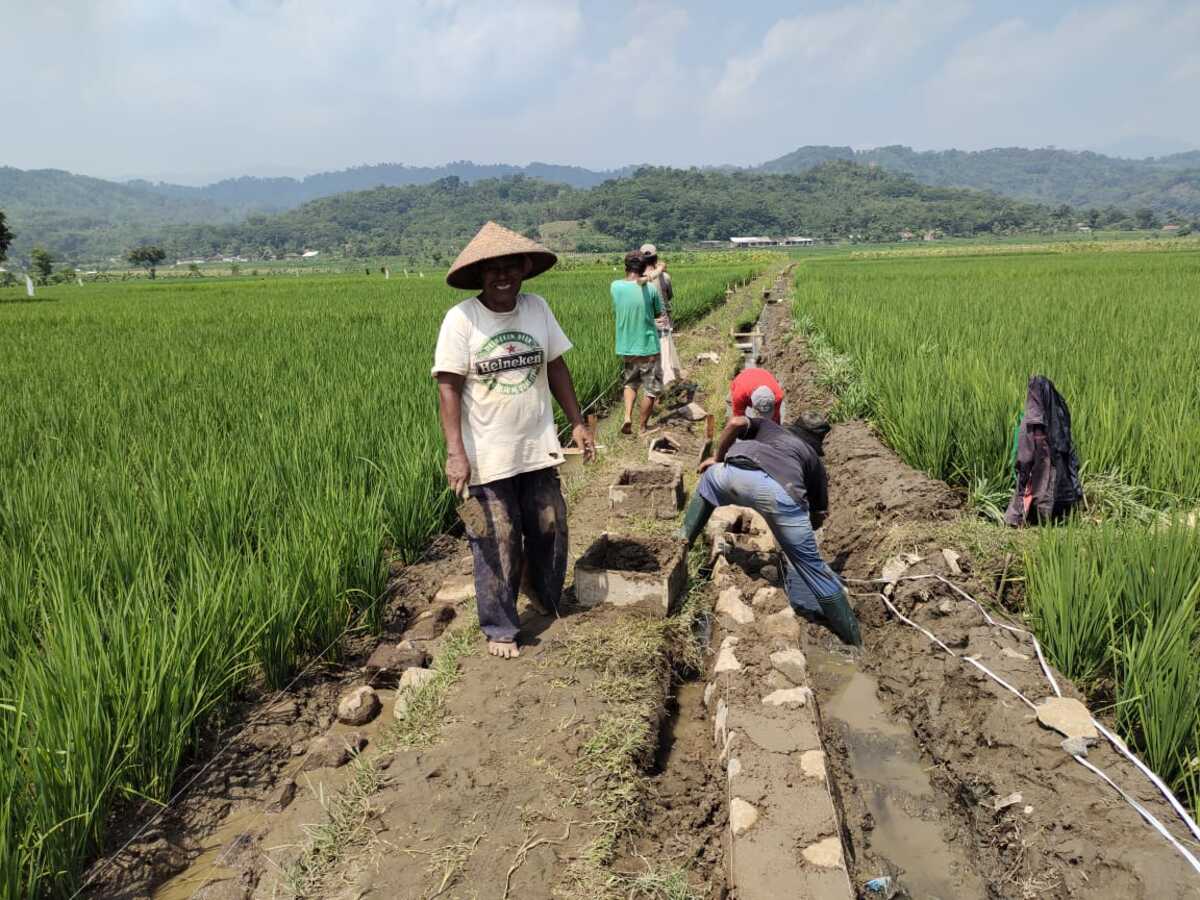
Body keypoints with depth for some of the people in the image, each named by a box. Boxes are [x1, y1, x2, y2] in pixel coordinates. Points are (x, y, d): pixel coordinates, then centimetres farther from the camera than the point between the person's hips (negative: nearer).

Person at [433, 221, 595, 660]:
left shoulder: (537, 308, 1)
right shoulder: (461, 319, -12)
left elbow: (556, 368, 10)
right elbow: (448, 388, -13)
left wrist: (577, 423, 8)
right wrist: (455, 453, -20)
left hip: (539, 450, 4)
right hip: (489, 458, -4)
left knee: (550, 532, 16)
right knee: (498, 545, 5)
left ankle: (553, 604, 40)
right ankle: (500, 628, 24)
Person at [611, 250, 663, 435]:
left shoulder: (615, 287, -7)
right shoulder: (651, 289, -13)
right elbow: (658, 313, 2)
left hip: (626, 348, 3)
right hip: (648, 347, -3)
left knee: (630, 383, 24)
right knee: (651, 389, 12)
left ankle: (628, 416, 4)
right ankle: (643, 427, 20)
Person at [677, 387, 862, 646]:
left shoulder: (763, 425, 39)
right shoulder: (812, 457, 39)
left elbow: (735, 422, 14)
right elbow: (820, 515, 38)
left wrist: (717, 458, 28)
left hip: (738, 473, 0)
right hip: (782, 491, 0)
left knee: (710, 476, 38)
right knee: (810, 564, 17)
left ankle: (684, 537, 43)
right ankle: (853, 639, 25)